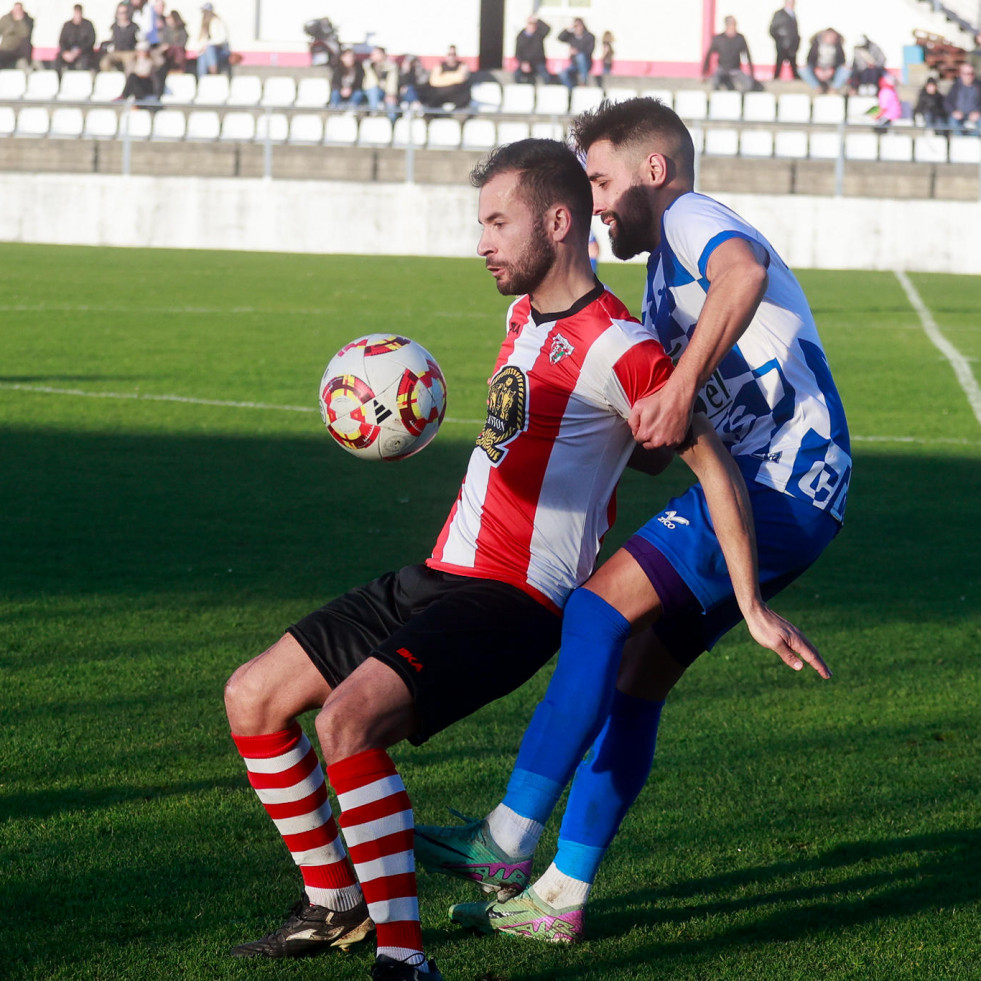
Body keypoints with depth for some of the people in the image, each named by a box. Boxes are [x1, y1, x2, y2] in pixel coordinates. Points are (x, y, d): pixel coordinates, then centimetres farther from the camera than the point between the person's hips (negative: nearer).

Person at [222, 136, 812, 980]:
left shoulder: (616, 348, -14)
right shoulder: (527, 313, 14)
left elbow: (712, 462, -12)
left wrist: (751, 605, -13)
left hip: (508, 604, -9)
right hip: (435, 580, 9)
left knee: (348, 719, -31)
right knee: (252, 698, 8)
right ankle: (334, 907, 19)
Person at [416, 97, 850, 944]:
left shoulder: (692, 220, -4)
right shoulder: (665, 276, 27)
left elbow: (743, 273, -32)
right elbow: (650, 447, 28)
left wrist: (680, 388, -37)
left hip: (787, 484, -10)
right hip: (768, 489, 10)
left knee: (602, 606, -19)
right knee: (636, 675, 7)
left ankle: (509, 839, -20)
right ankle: (562, 895, 8)